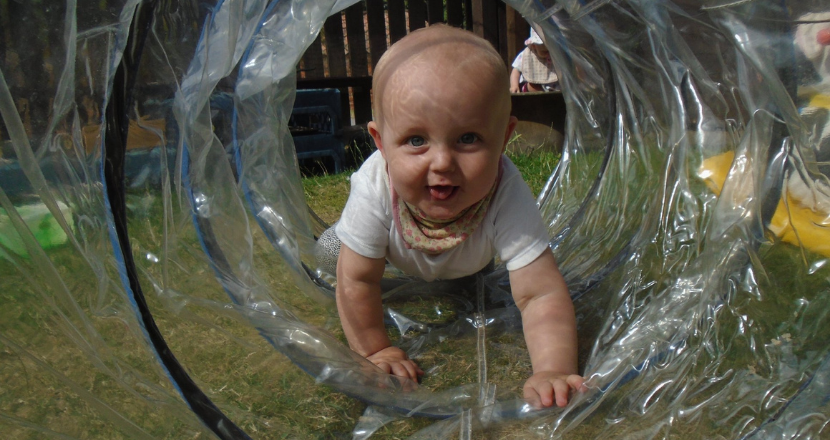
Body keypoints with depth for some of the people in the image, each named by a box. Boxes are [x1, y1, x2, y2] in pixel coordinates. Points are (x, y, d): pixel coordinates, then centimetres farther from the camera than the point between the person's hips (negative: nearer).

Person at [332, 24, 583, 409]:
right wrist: (375, 351, -30)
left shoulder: (507, 197, -48)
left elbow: (542, 294, -47)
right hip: (398, 261, 1)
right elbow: (357, 280, -33)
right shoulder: (374, 188, -46)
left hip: (470, 270, 0)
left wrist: (552, 372, -61)